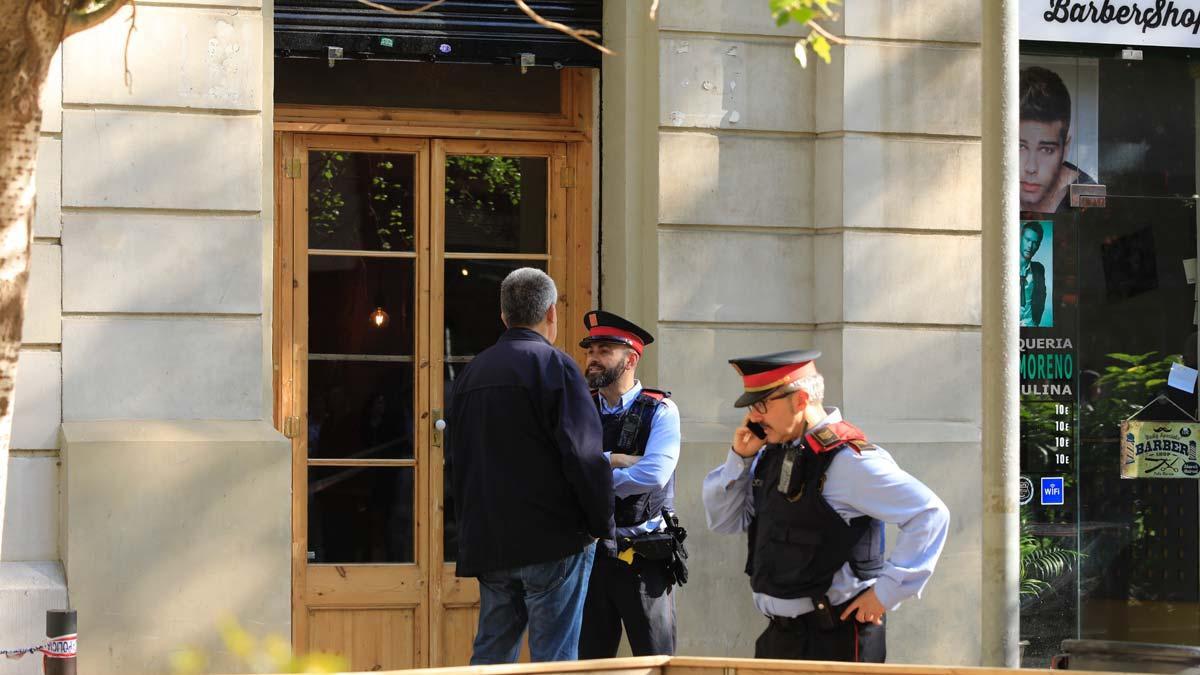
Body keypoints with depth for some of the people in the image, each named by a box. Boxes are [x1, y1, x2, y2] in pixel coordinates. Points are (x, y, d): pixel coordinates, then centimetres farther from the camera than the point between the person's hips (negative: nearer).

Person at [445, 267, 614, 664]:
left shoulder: (471, 374, 13)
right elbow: (584, 455, -15)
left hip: (487, 543, 7)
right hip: (553, 542, -7)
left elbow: (456, 459, 19)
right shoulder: (554, 367, -9)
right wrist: (602, 524, -5)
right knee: (554, 660, -4)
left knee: (491, 657, 11)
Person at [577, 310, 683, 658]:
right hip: (590, 551, 4)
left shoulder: (660, 411, -4)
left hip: (644, 555, -4)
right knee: (589, 659, 7)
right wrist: (616, 461, -16)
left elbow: (655, 475, -19)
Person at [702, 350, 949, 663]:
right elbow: (724, 520, 16)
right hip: (779, 635, 8)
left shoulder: (847, 460, -17)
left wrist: (886, 592, -15)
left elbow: (930, 514, -17)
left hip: (835, 639, -8)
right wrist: (740, 458, 1)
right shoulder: (774, 451, 8)